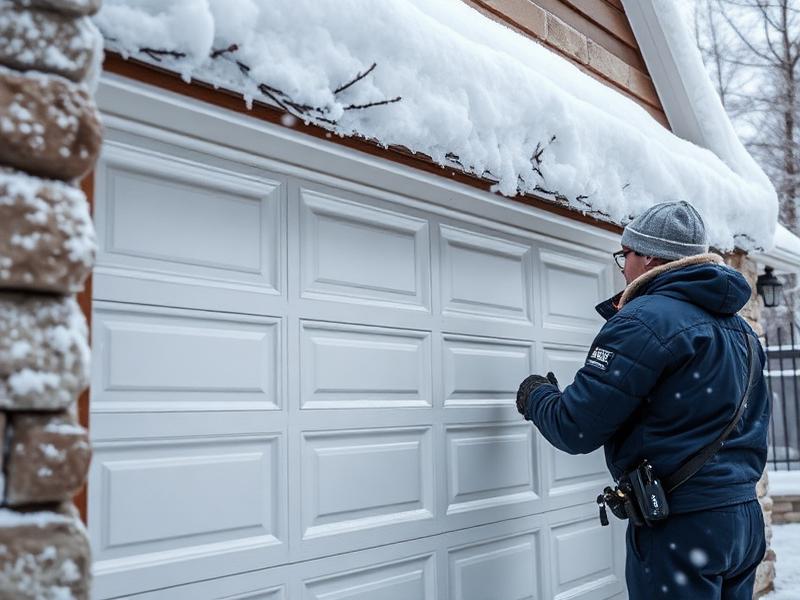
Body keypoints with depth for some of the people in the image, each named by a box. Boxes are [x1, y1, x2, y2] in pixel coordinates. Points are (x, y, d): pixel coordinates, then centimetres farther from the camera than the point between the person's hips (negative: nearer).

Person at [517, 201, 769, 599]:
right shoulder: (738, 326, 12)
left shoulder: (644, 320, -15)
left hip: (682, 526, -8)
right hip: (746, 513, 9)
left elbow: (574, 429, -16)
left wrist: (535, 396, 7)